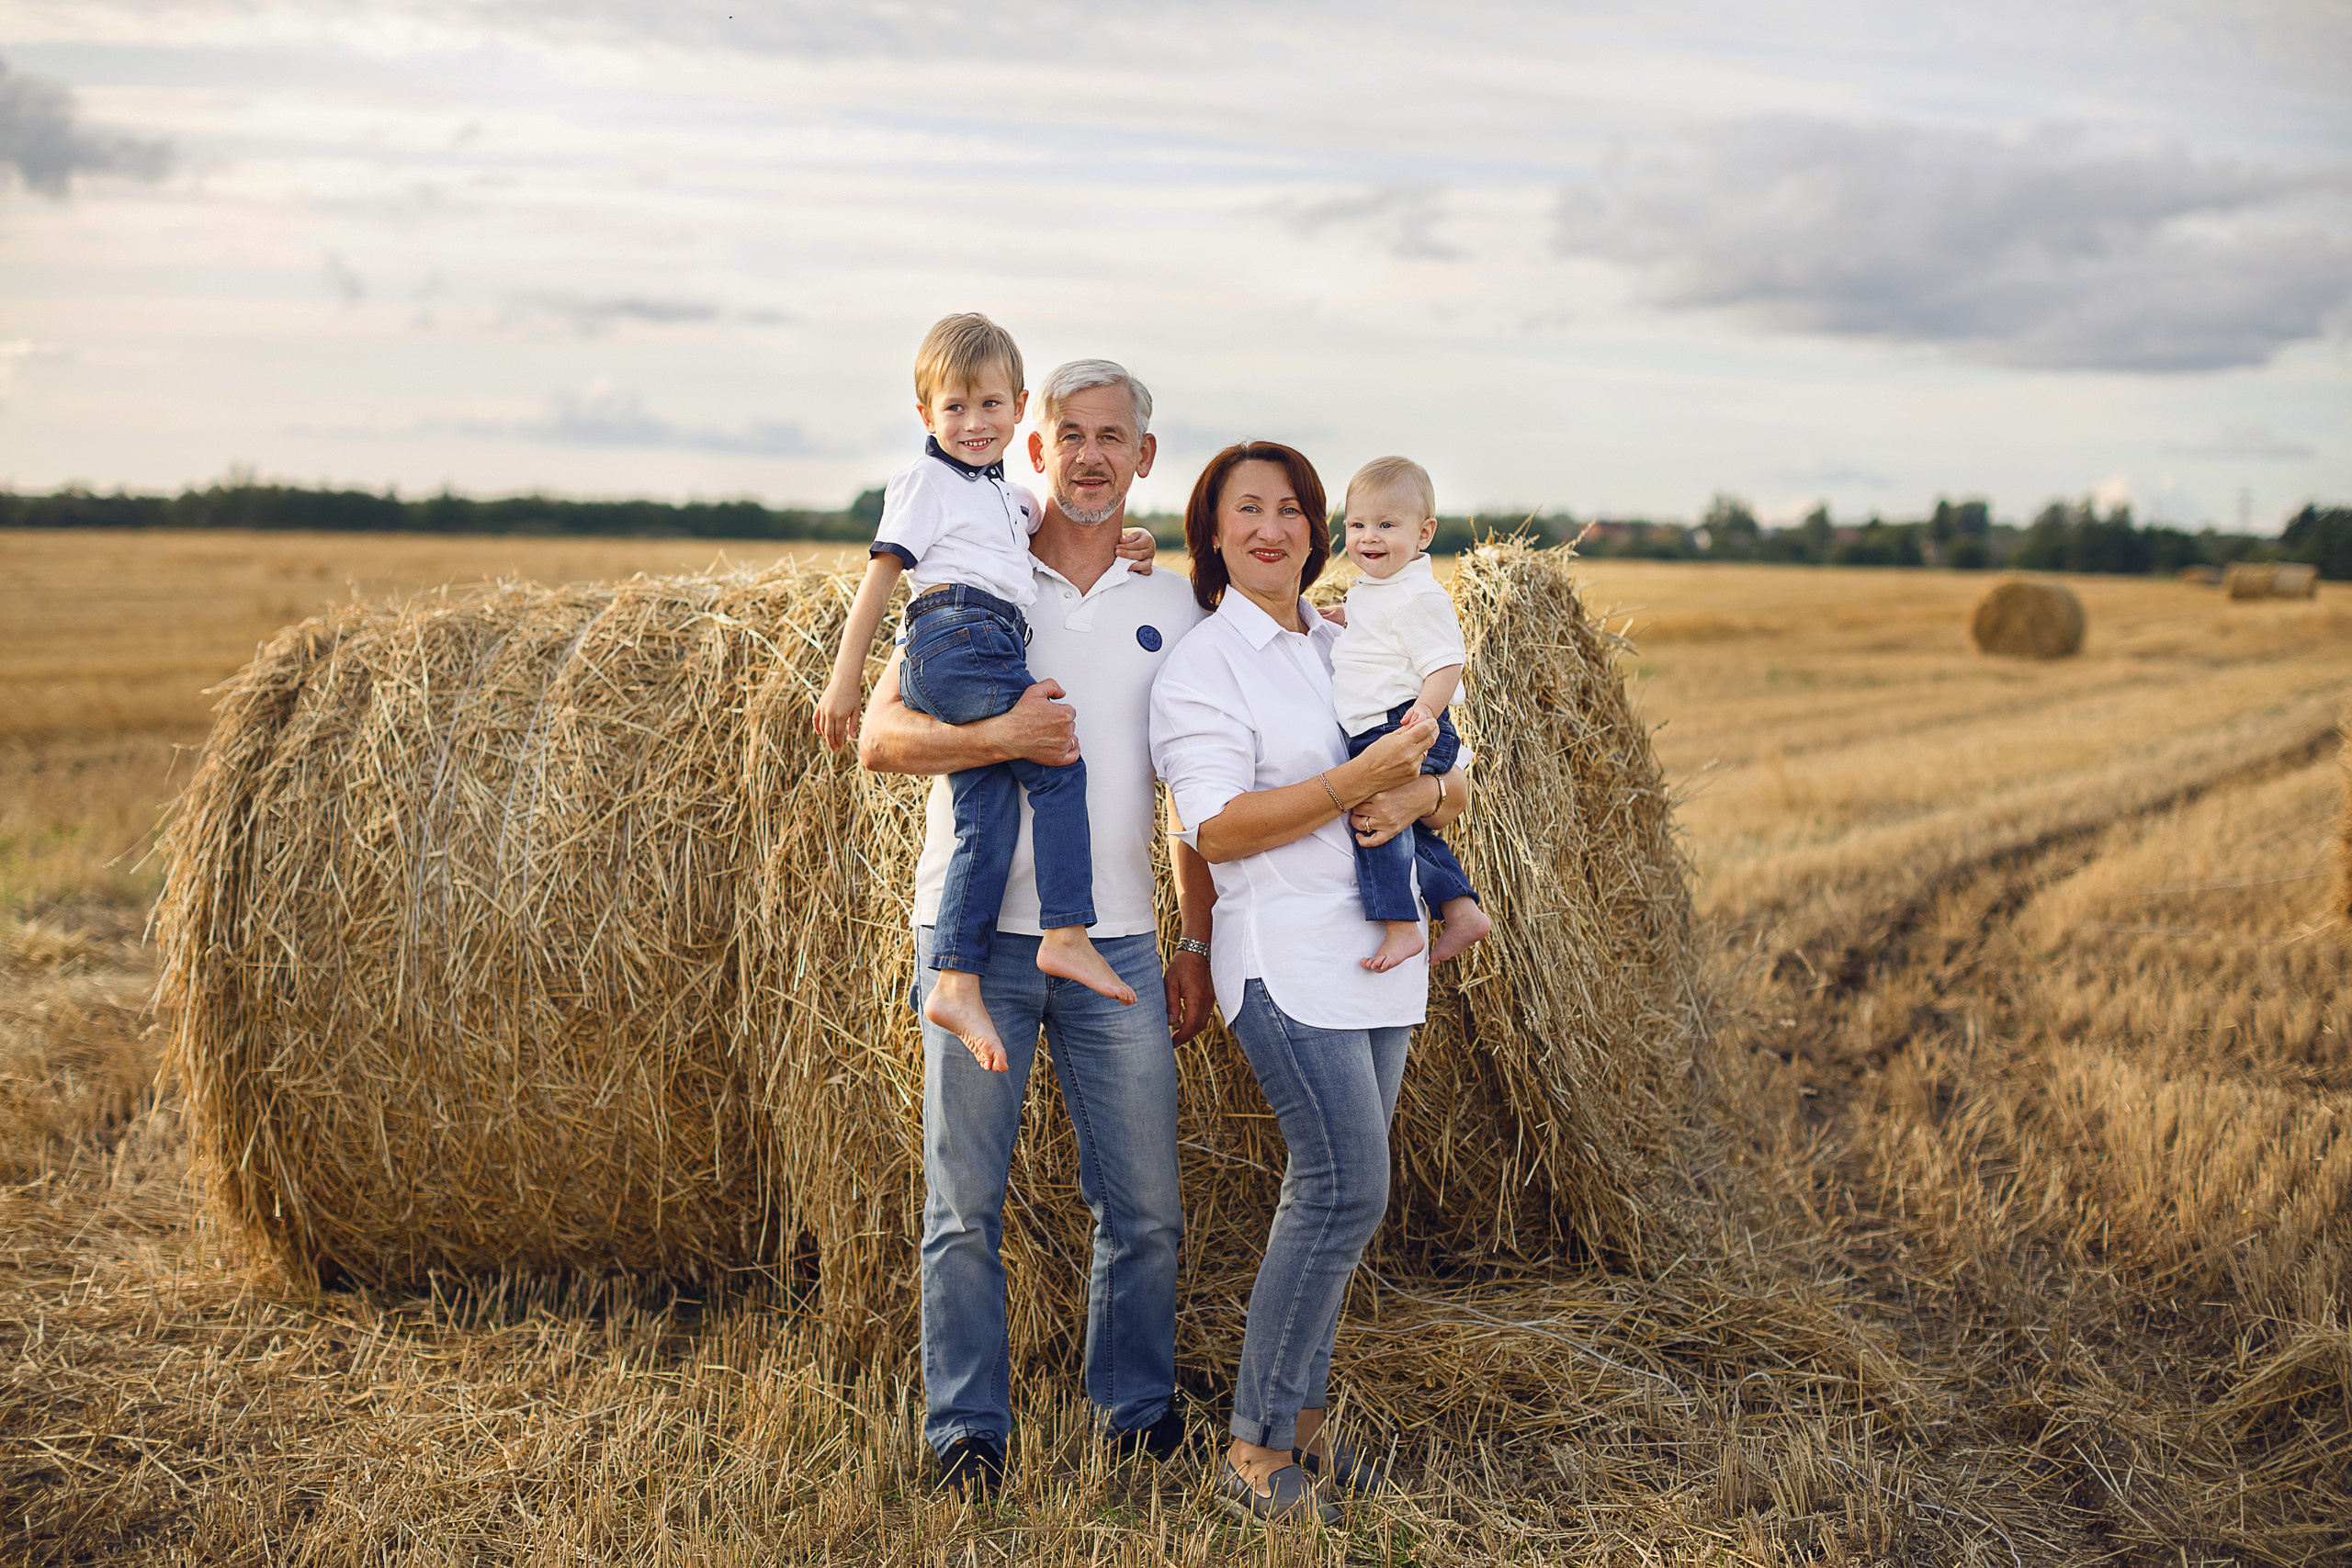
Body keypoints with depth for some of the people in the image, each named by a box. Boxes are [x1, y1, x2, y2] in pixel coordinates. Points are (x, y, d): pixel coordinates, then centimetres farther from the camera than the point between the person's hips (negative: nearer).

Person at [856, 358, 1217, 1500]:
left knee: (1144, 1205, 5)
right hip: (976, 936, -2)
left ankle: (1139, 1408, 24)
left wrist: (1199, 945, 9)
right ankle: (968, 1427, 17)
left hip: (1117, 945, 2)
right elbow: (880, 739, -5)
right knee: (964, 1201, 3)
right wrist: (998, 736, -22)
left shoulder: (1174, 610, 9)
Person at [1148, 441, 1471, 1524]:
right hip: (1287, 958, -7)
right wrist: (1360, 780, -19)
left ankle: (1300, 1417, 19)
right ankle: (1255, 1453, -2)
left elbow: (1450, 783, 16)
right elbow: (1216, 828, -15)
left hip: (1384, 957, 7)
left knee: (1330, 1193, 8)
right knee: (1346, 1189, -12)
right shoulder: (1200, 665, -4)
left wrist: (1419, 795, -8)